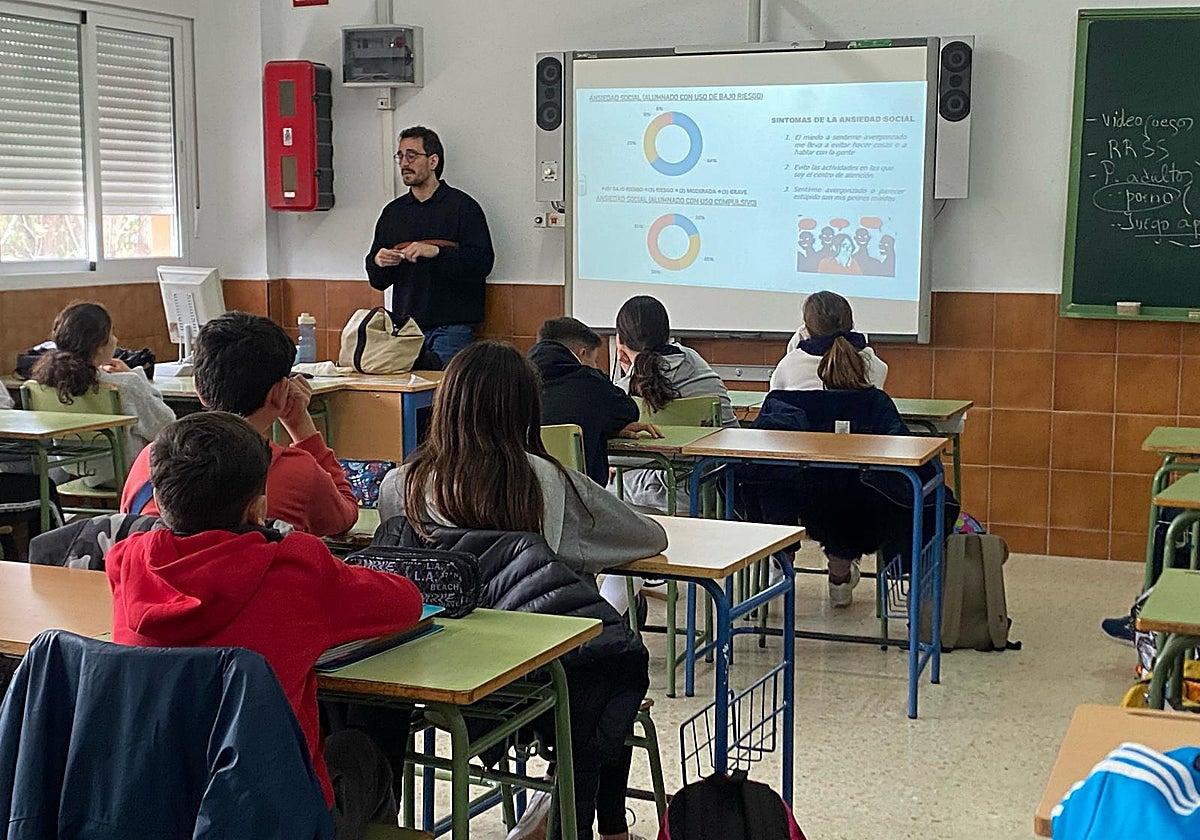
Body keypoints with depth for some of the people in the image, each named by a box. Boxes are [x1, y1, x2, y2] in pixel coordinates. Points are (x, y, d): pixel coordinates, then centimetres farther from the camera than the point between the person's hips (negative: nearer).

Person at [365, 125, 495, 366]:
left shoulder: (463, 206, 1)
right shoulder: (393, 212, 16)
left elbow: (483, 262, -11)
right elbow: (377, 280, 18)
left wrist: (436, 252, -21)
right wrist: (379, 263, -5)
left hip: (451, 327, -4)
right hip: (405, 325, 4)